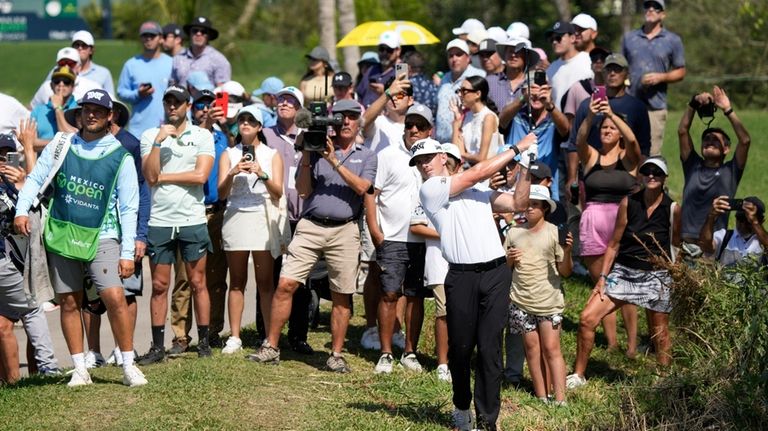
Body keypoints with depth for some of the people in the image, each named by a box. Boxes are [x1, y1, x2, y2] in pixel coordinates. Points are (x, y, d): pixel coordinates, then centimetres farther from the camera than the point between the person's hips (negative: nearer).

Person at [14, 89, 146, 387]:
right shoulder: (62, 145, 5)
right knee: (68, 303, 5)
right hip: (61, 234, 3)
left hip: (101, 237, -3)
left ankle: (129, 367, -4)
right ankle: (80, 370, 13)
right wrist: (22, 210, -11)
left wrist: (127, 252, -7)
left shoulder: (120, 157, -2)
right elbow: (36, 178, 7)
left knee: (115, 297, -15)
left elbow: (128, 209, -2)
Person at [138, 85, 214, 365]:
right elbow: (150, 176, -6)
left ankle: (204, 342, 9)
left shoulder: (202, 136, 3)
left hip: (193, 221, -1)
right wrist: (159, 141, -13)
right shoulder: (150, 136, 6)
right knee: (159, 286, 4)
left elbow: (201, 175, -10)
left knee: (198, 283, 3)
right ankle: (157, 346, 8)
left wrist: (163, 177, -6)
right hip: (159, 221, 1)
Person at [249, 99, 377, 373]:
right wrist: (306, 156, -6)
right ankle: (271, 347, 1)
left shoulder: (366, 156, 11)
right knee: (285, 284, -7)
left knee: (341, 296, 3)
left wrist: (334, 161, -13)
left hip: (345, 230, 0)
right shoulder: (318, 150, 9)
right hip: (310, 226, 0)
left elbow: (361, 187, -8)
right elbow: (303, 190, 3)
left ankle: (336, 354, 13)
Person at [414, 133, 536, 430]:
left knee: (490, 348, -2)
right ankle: (462, 407, 27)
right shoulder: (430, 190, 1)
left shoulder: (478, 190, 19)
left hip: (496, 273, 3)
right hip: (462, 276, -3)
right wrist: (517, 148, 5)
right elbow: (479, 172, -3)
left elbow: (518, 204, 17)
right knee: (460, 347, 5)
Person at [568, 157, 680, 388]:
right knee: (587, 319, -8)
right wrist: (602, 278, -2)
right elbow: (614, 244, 2)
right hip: (623, 272, 2)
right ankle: (578, 375, 6)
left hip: (655, 276, -2)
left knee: (660, 336, 6)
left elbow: (676, 247, 5)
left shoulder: (672, 209, -6)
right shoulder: (628, 203, -2)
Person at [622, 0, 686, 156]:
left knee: (652, 154, -5)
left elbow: (680, 72, 8)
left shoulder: (673, 40, 8)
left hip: (655, 106, -2)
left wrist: (660, 77, -9)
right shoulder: (629, 38, 15)